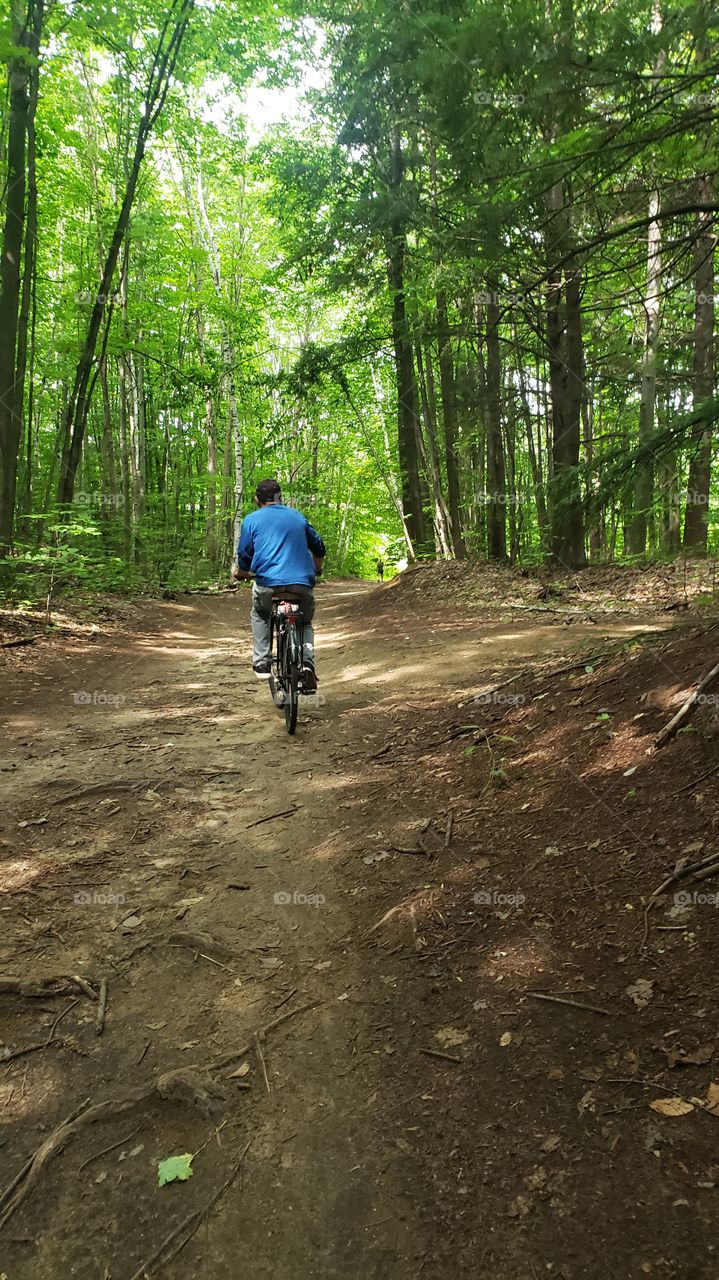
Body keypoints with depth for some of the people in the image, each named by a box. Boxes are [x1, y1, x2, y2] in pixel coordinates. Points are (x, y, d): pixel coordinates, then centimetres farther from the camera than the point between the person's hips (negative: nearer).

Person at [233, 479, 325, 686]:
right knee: (305, 623, 26)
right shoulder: (297, 516, 20)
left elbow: (245, 556, 10)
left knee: (259, 615, 30)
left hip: (268, 583, -2)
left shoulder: (251, 520, 10)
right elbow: (319, 548, 27)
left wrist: (241, 573, 32)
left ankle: (262, 663, 16)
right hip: (302, 583, 2)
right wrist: (315, 571, 46)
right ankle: (307, 662, -2)